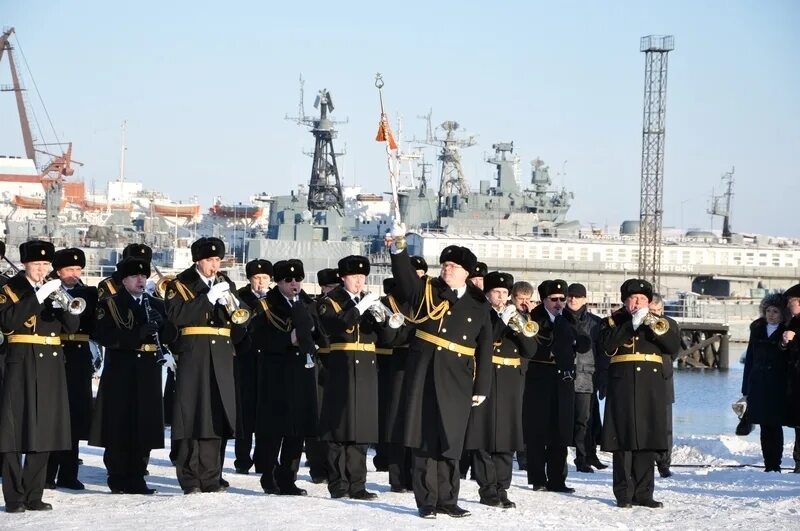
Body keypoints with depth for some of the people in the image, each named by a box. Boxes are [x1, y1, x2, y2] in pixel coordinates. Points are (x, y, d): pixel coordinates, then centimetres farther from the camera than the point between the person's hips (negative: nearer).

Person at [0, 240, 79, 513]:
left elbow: (72, 326, 6)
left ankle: (34, 495, 12)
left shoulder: (53, 289, 15)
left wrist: (63, 304, -12)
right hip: (22, 365, -5)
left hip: (51, 366, 5)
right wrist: (38, 296, -21)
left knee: (44, 430, 5)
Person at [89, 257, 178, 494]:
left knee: (144, 427, 4)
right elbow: (104, 336, -13)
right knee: (119, 428, -3)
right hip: (119, 374, -4)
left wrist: (159, 323, -11)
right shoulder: (109, 305, 2)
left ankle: (136, 478, 12)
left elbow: (171, 335, 10)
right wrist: (138, 334, -22)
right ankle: (118, 480, 5)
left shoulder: (156, 305, 16)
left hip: (149, 374, 4)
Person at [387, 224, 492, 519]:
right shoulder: (427, 290, 4)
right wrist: (399, 249, -32)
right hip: (424, 375, -1)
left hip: (457, 381, 1)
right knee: (425, 438, 0)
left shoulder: (478, 306, 7)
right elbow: (405, 276, -14)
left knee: (451, 441, 5)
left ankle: (447, 500, 14)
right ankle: (426, 501, 5)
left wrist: (482, 388, 2)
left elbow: (485, 349, 6)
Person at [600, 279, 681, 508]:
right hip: (623, 385, -3)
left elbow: (674, 345, 3)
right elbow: (608, 345, -10)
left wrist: (657, 329, -12)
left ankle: (643, 493, 7)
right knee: (624, 439, -4)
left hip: (651, 387, 3)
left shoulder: (658, 322, 17)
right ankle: (623, 493, 0)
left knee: (647, 439, 2)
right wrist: (632, 325, -14)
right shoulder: (614, 321, 10)